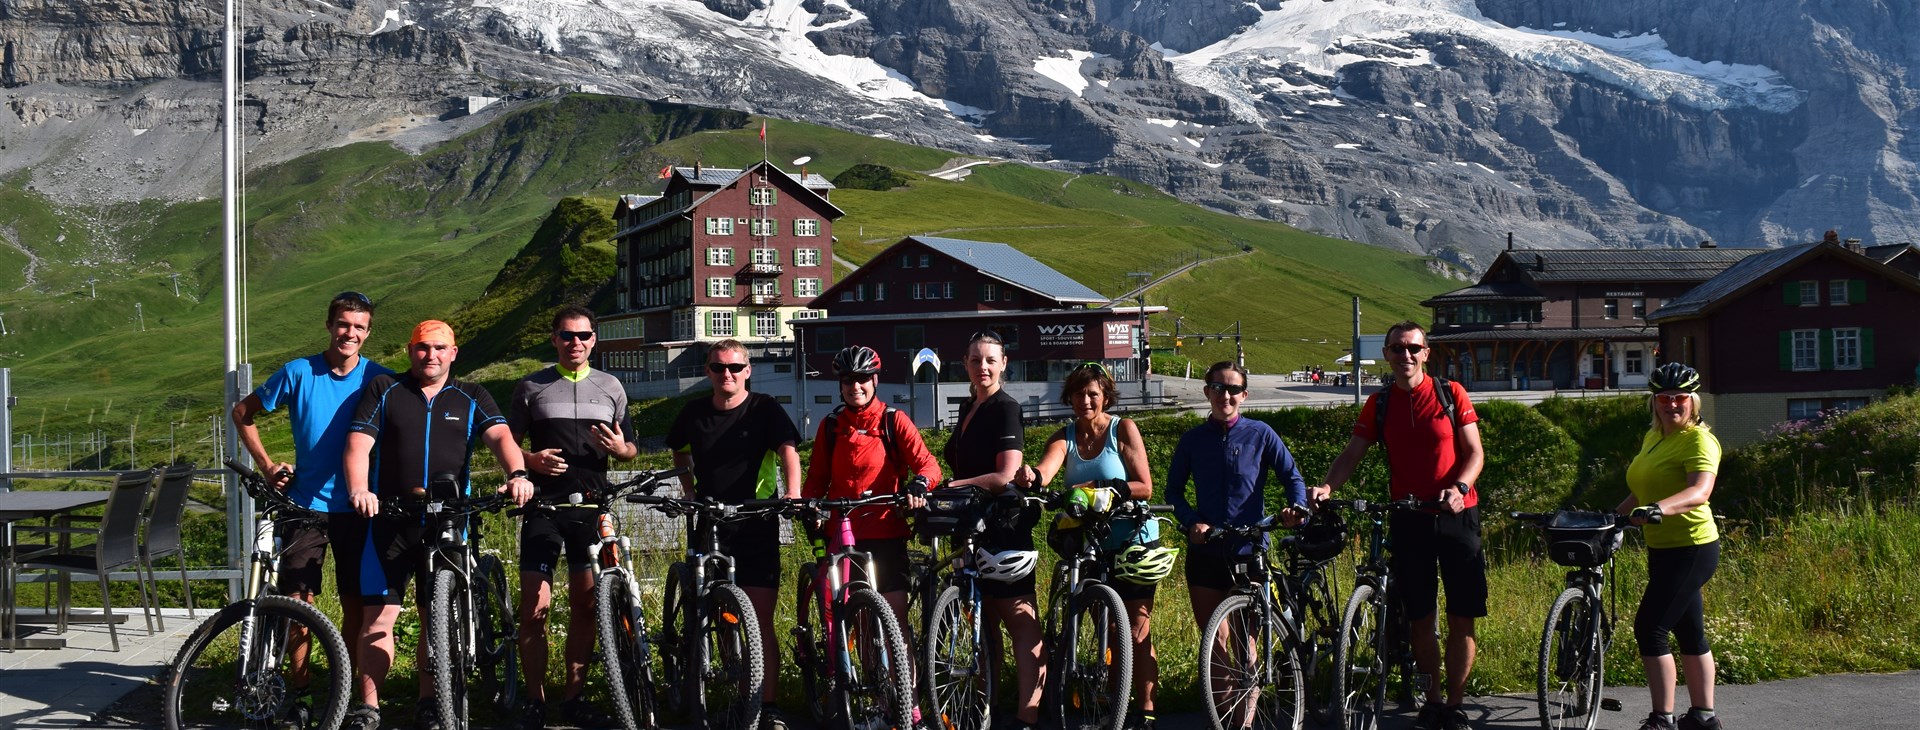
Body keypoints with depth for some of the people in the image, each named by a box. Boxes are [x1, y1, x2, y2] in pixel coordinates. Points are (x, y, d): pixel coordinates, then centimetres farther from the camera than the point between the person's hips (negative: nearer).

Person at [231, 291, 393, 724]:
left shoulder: (379, 379, -2)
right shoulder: (298, 373, -2)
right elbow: (242, 413, 9)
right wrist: (267, 465, 2)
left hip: (357, 508, 0)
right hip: (306, 504, 0)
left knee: (355, 602, 5)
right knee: (298, 601, -2)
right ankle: (300, 687, 10)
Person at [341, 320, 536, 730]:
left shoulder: (471, 399, 11)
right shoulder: (383, 391, 8)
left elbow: (500, 436, -5)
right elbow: (358, 445, -2)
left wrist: (517, 474, -26)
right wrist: (358, 489, -22)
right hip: (389, 521, -1)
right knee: (378, 616, -3)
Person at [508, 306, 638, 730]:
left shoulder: (611, 387, 11)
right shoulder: (532, 388, 7)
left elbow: (631, 451, 16)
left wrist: (620, 448, -8)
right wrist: (531, 461, -12)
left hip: (592, 505, 2)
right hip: (544, 504, -2)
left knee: (585, 606, 4)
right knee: (535, 607, -6)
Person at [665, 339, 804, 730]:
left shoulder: (764, 408, -4)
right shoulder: (694, 413, 7)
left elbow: (788, 450, -16)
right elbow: (681, 453, 25)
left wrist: (792, 493, -33)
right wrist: (689, 491, 12)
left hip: (756, 526, -3)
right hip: (708, 524, 3)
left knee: (761, 620, -6)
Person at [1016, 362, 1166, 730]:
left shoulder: (1123, 429, -8)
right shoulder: (1065, 436, 0)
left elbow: (1145, 487, -13)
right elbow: (1046, 468, -22)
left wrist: (1098, 487, -24)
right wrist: (1031, 476, -46)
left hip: (1133, 543, -4)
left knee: (1137, 632, -2)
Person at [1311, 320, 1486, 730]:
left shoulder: (1451, 394, 0)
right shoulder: (1379, 404, 6)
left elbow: (1474, 452, -2)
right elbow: (1352, 454, 1)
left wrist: (1459, 488, -21)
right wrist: (1327, 487, -18)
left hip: (1456, 515, -2)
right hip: (1408, 519, 2)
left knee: (1461, 619, -2)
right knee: (1419, 619, 6)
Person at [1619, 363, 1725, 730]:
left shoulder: (1698, 439, -15)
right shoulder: (1653, 437, 12)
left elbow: (1700, 491, -32)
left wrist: (1657, 509, -46)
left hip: (1691, 549, -9)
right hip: (1664, 548, 9)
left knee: (1649, 628, -12)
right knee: (1689, 632, 15)